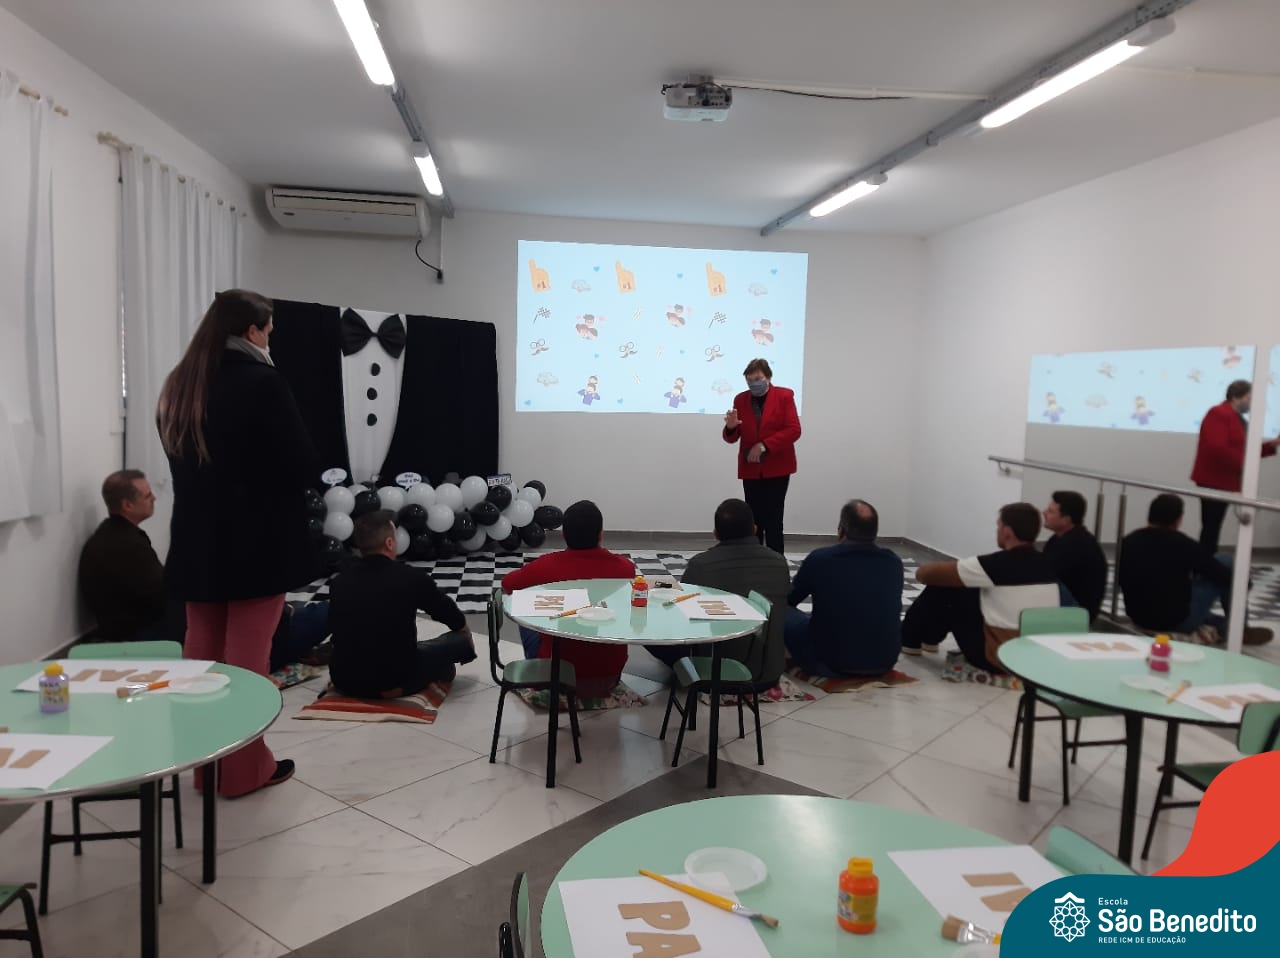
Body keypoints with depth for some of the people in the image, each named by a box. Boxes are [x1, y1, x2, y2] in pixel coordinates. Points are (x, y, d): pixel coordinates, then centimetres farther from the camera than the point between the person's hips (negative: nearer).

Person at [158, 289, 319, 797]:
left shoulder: (178, 385, 7)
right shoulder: (262, 383, -15)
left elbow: (180, 459, 16)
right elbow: (303, 464, -13)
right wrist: (267, 473, 7)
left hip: (198, 538, 7)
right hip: (257, 538, -7)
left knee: (202, 650, 13)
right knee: (247, 654, 2)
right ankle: (244, 768, 11)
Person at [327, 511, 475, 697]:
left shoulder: (339, 582, 2)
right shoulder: (411, 577, -10)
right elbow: (456, 621, 8)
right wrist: (468, 639, 31)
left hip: (344, 682, 5)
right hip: (394, 684, -5)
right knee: (462, 639, 16)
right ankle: (440, 671, 45)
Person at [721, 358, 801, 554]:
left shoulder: (784, 396, -3)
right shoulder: (740, 399, 7)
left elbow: (793, 430, -11)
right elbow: (731, 438, 7)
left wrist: (764, 446, -18)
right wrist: (731, 427, -17)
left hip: (777, 468, -3)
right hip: (750, 469, 3)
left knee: (773, 521, -3)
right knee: (754, 521, 4)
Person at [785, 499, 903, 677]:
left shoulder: (820, 559, -11)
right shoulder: (893, 562, -2)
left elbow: (788, 600, 8)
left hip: (830, 662, -3)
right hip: (885, 661, 4)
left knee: (783, 612, 16)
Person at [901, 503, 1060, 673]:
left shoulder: (996, 564, -18)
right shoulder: (1046, 564, 0)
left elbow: (935, 573, -8)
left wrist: (922, 571, 17)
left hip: (997, 659, -7)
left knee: (942, 590, 7)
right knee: (971, 590, 22)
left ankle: (908, 640, 27)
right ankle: (929, 638, 38)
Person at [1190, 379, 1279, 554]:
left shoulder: (1237, 418, 18)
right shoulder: (1219, 414, -15)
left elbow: (1244, 449, 21)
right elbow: (1216, 448, -26)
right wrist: (1241, 466, -21)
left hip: (1224, 481, 10)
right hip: (1213, 481, -10)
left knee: (1213, 528, 12)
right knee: (1210, 528, -8)